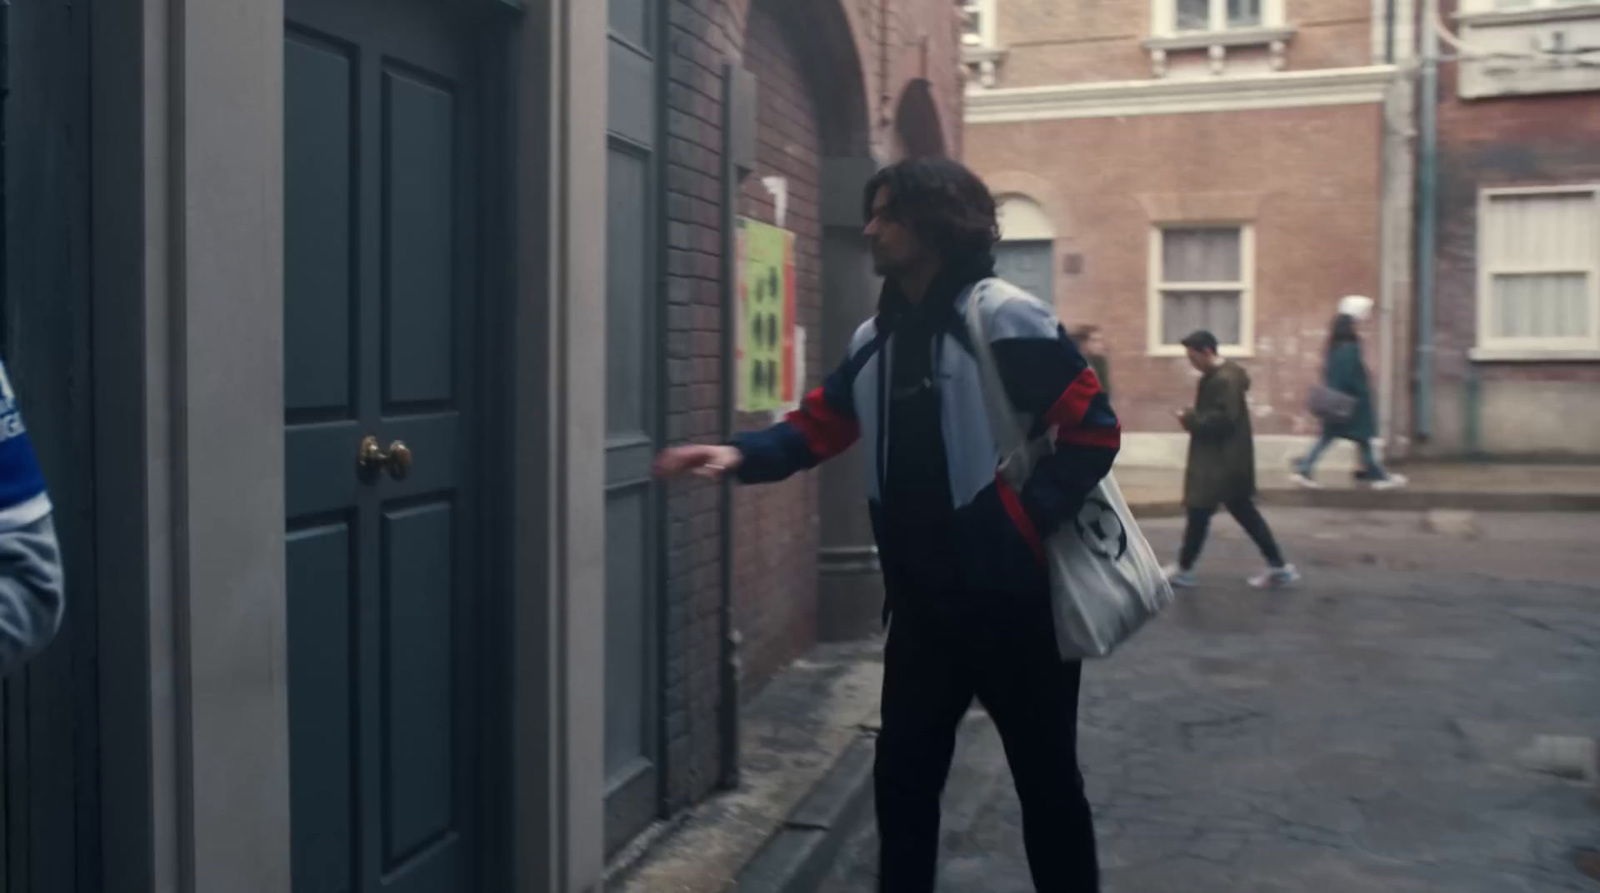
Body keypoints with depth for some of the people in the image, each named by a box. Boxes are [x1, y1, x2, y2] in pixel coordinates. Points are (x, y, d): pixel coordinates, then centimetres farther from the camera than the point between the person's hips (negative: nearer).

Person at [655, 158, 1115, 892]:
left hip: (1012, 599, -6)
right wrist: (741, 454, -9)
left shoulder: (1007, 320, -13)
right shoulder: (875, 340, 9)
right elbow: (818, 426, 9)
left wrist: (1022, 519, -18)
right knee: (902, 777, 13)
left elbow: (1095, 432, -14)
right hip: (922, 606, 6)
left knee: (1047, 782, 11)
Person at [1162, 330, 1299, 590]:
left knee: (1199, 512, -2)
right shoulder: (1217, 375, 13)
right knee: (1244, 512, 13)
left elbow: (1223, 419, -27)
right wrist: (1193, 417, 5)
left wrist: (1190, 419, -18)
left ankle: (1184, 569, 10)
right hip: (1223, 456, 11)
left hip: (1223, 459, -11)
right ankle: (1278, 567, 16)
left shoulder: (1225, 379, -21)